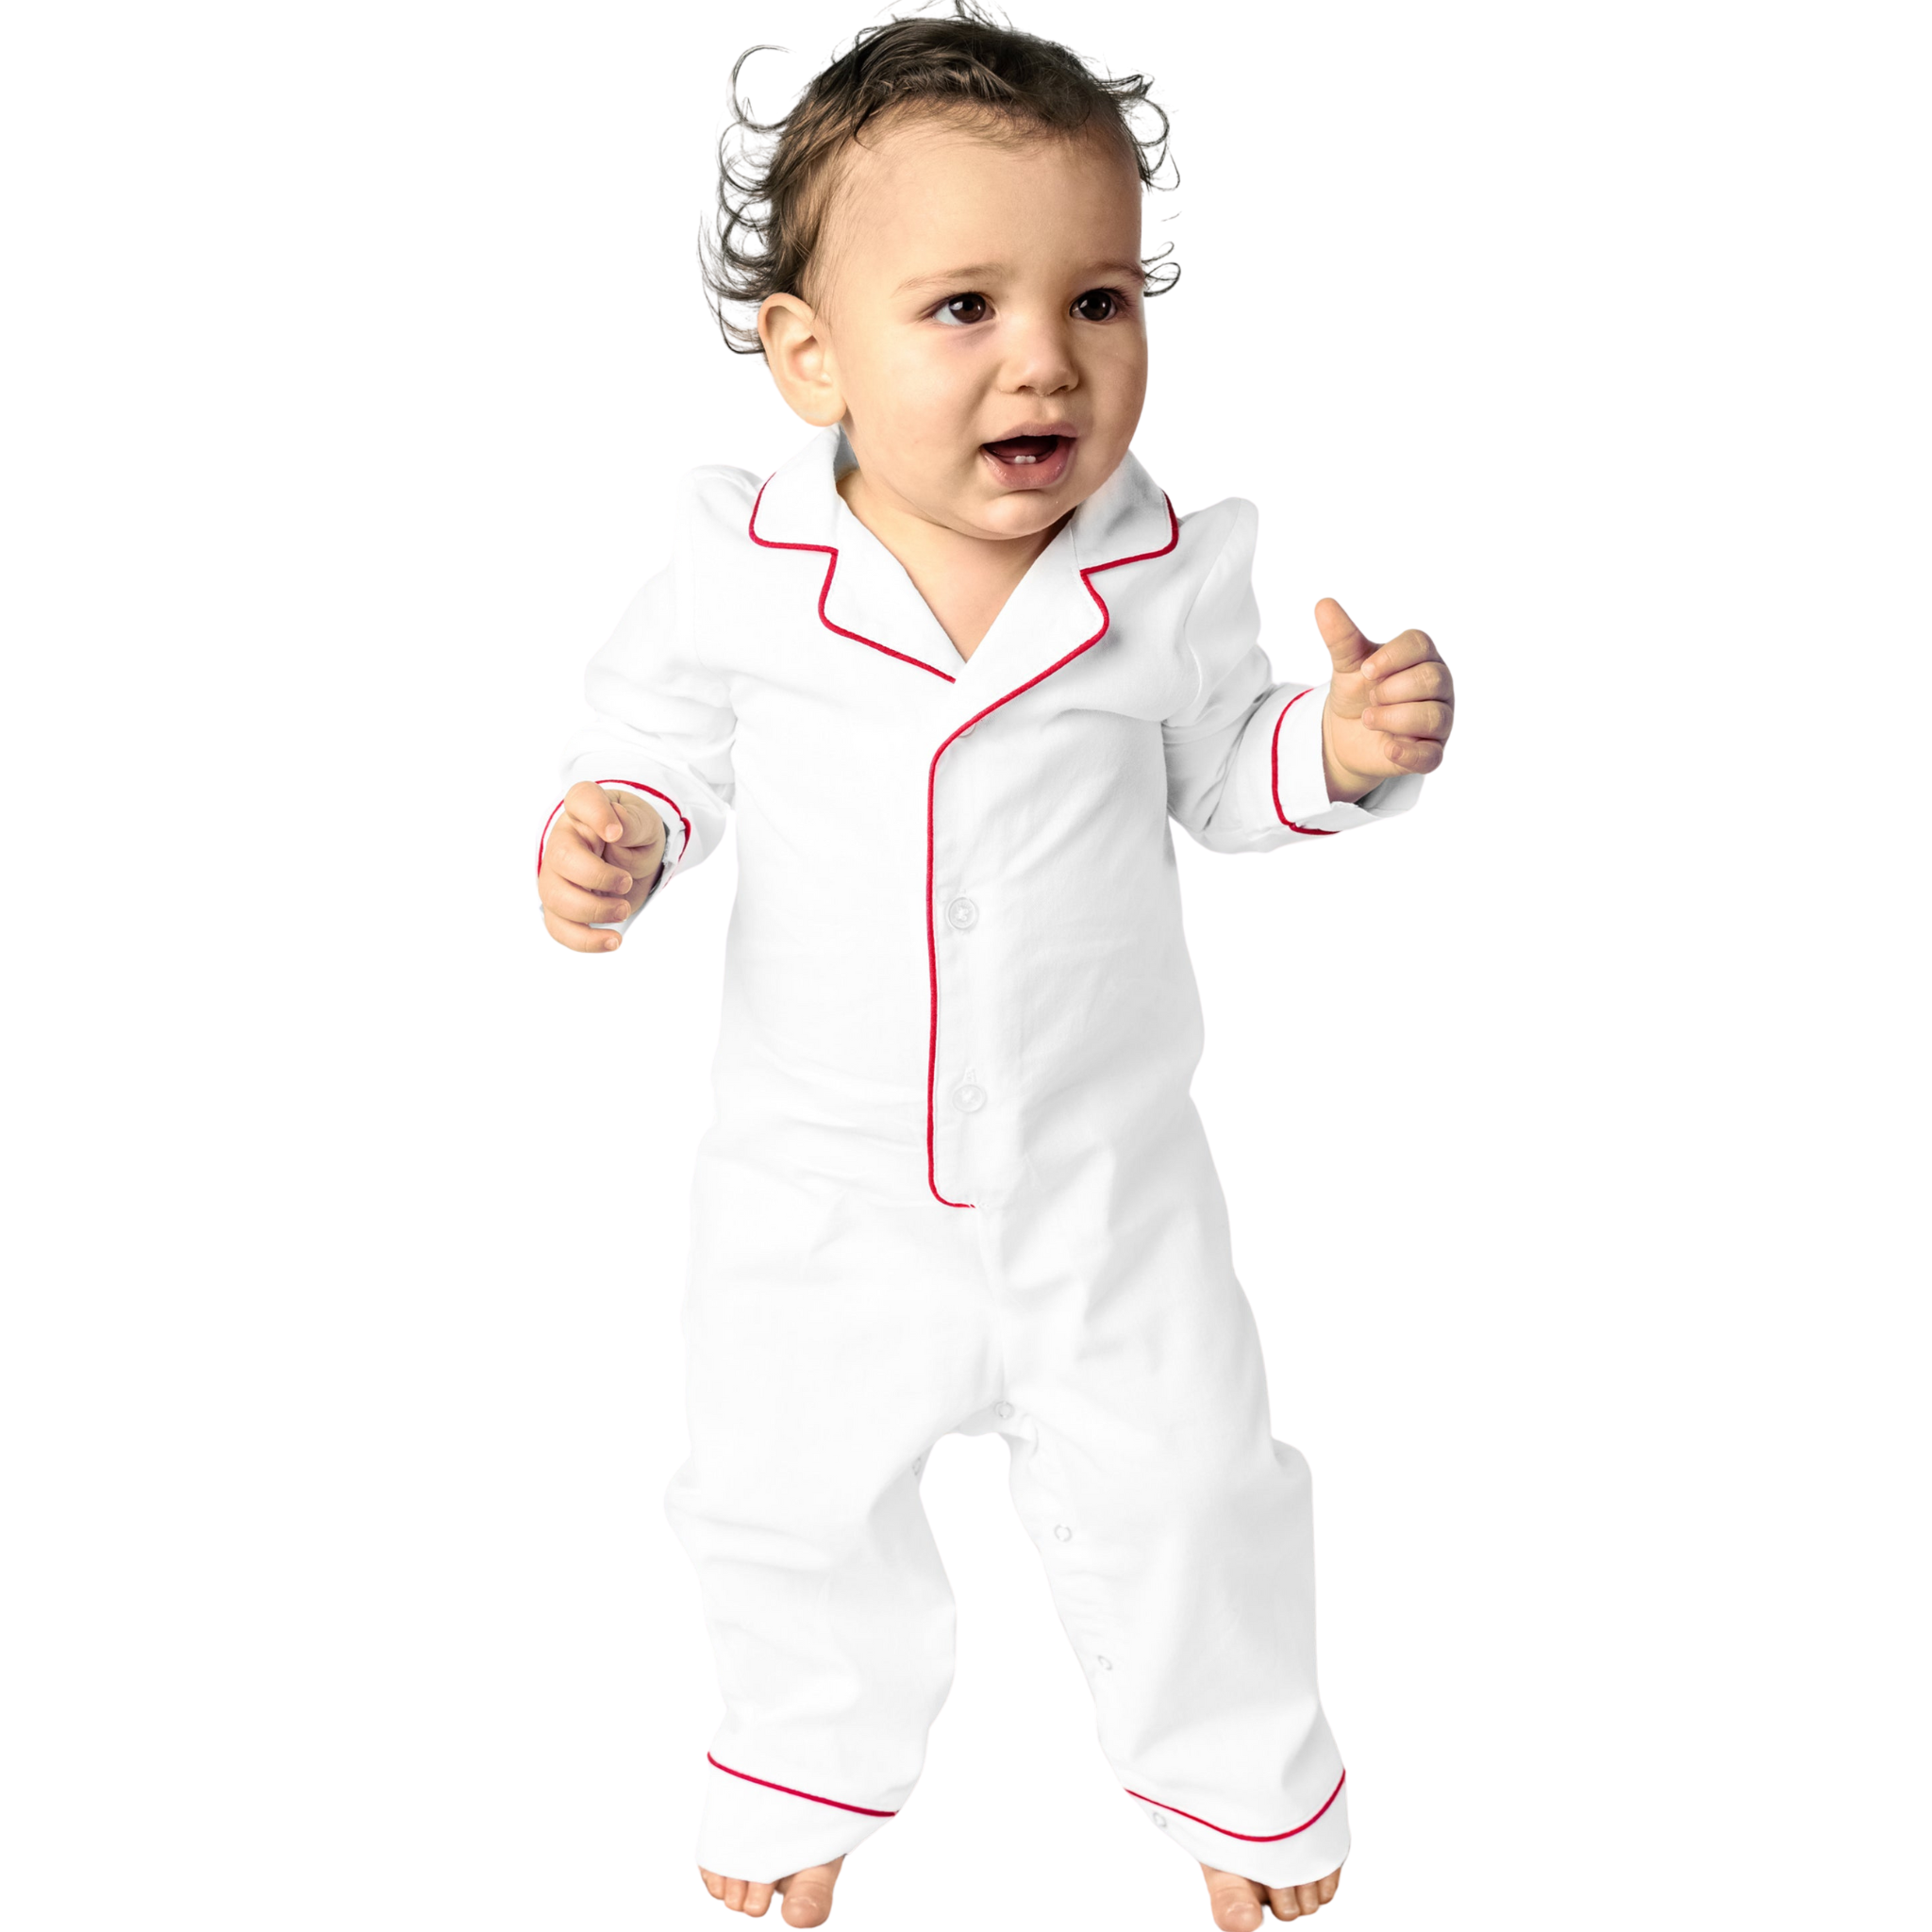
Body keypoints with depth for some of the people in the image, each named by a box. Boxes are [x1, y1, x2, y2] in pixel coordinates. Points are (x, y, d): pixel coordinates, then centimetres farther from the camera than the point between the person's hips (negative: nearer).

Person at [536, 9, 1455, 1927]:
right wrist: (613, 828, -20)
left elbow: (1216, 773, 3)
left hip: (1105, 1180, 0)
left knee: (1184, 1495, 14)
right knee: (786, 1498, 18)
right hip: (820, 1182, 1)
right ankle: (822, 1736, 50)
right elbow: (663, 731, 1)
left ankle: (1241, 1764, 45)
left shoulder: (1161, 578, -12)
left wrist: (1341, 745, -17)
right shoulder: (741, 568, -15)